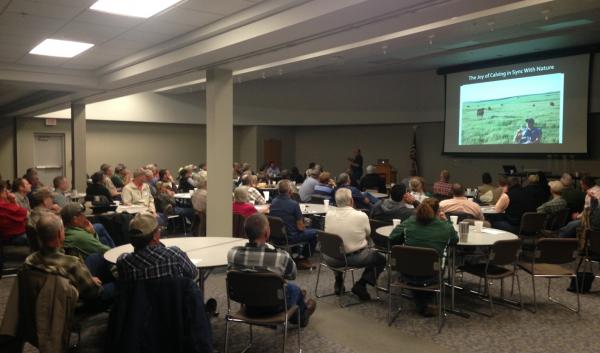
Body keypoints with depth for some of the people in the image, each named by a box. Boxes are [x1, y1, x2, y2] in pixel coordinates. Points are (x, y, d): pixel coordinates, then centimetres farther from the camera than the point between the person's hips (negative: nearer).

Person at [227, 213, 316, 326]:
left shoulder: (232, 253, -23)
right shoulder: (281, 257, -32)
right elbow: (292, 276, -9)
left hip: (247, 307, 3)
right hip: (272, 308, -3)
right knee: (293, 287, 29)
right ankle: (301, 315, 59)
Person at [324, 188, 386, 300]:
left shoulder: (328, 214, -8)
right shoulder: (361, 216, -16)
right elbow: (368, 235, 1)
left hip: (332, 260, 4)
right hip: (356, 258, -4)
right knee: (381, 259, 21)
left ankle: (338, 282, 32)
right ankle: (361, 285, 6)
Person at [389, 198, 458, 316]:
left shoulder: (409, 222, -9)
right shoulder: (446, 227, -12)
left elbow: (392, 238, 1)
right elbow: (455, 240, 10)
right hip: (430, 277, -1)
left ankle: (421, 305, 41)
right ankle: (424, 304, 42)